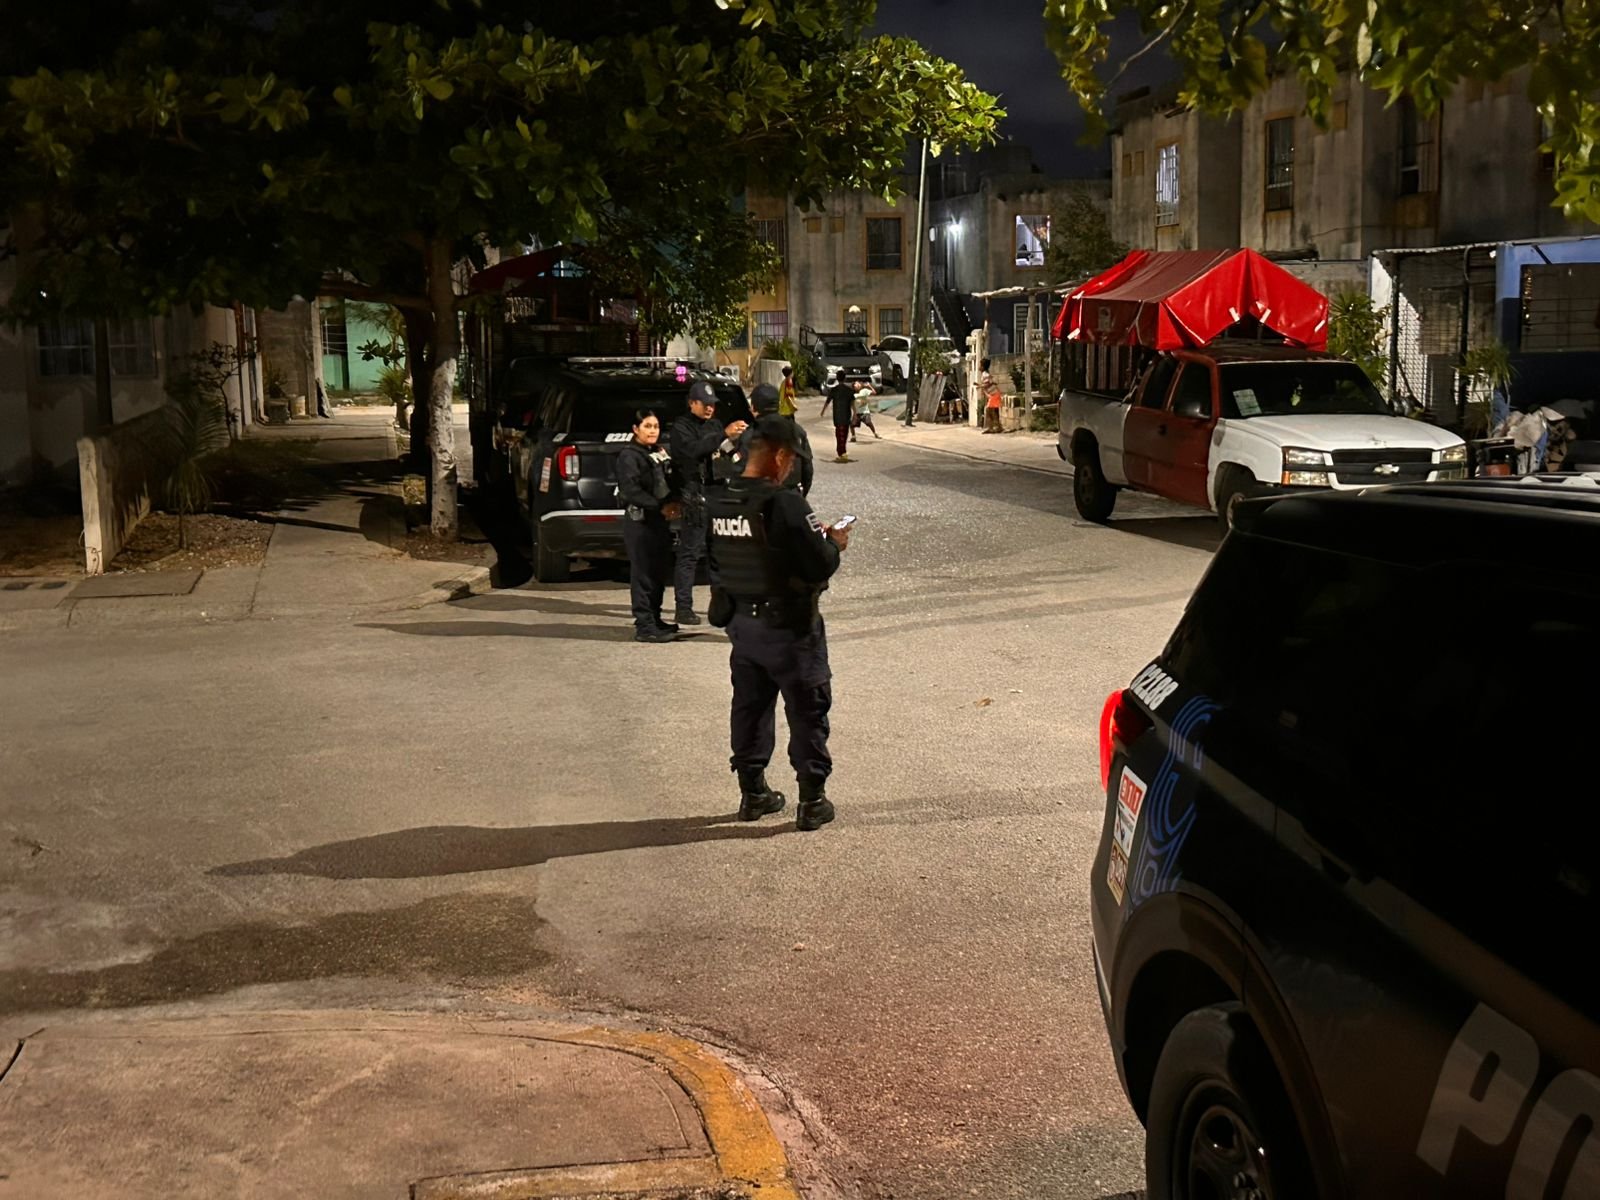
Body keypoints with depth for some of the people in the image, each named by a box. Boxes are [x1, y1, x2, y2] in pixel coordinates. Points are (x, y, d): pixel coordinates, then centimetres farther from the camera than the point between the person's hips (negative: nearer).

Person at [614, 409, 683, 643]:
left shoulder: (658, 453, 18)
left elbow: (666, 485, 21)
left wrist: (674, 503, 1)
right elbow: (632, 491, -19)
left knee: (660, 572, 12)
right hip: (639, 521, -8)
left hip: (659, 520, 8)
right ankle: (644, 626, -6)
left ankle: (654, 620, 22)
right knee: (643, 574, -7)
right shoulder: (629, 456, -8)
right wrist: (661, 507, -20)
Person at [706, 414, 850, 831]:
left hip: (740, 622, 6)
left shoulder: (719, 503, 0)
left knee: (749, 707, 17)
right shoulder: (784, 503, -22)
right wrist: (834, 543, 1)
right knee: (808, 711, 7)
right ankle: (812, 801, 12)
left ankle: (752, 792, 26)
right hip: (788, 628, -6)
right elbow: (820, 565, -23)